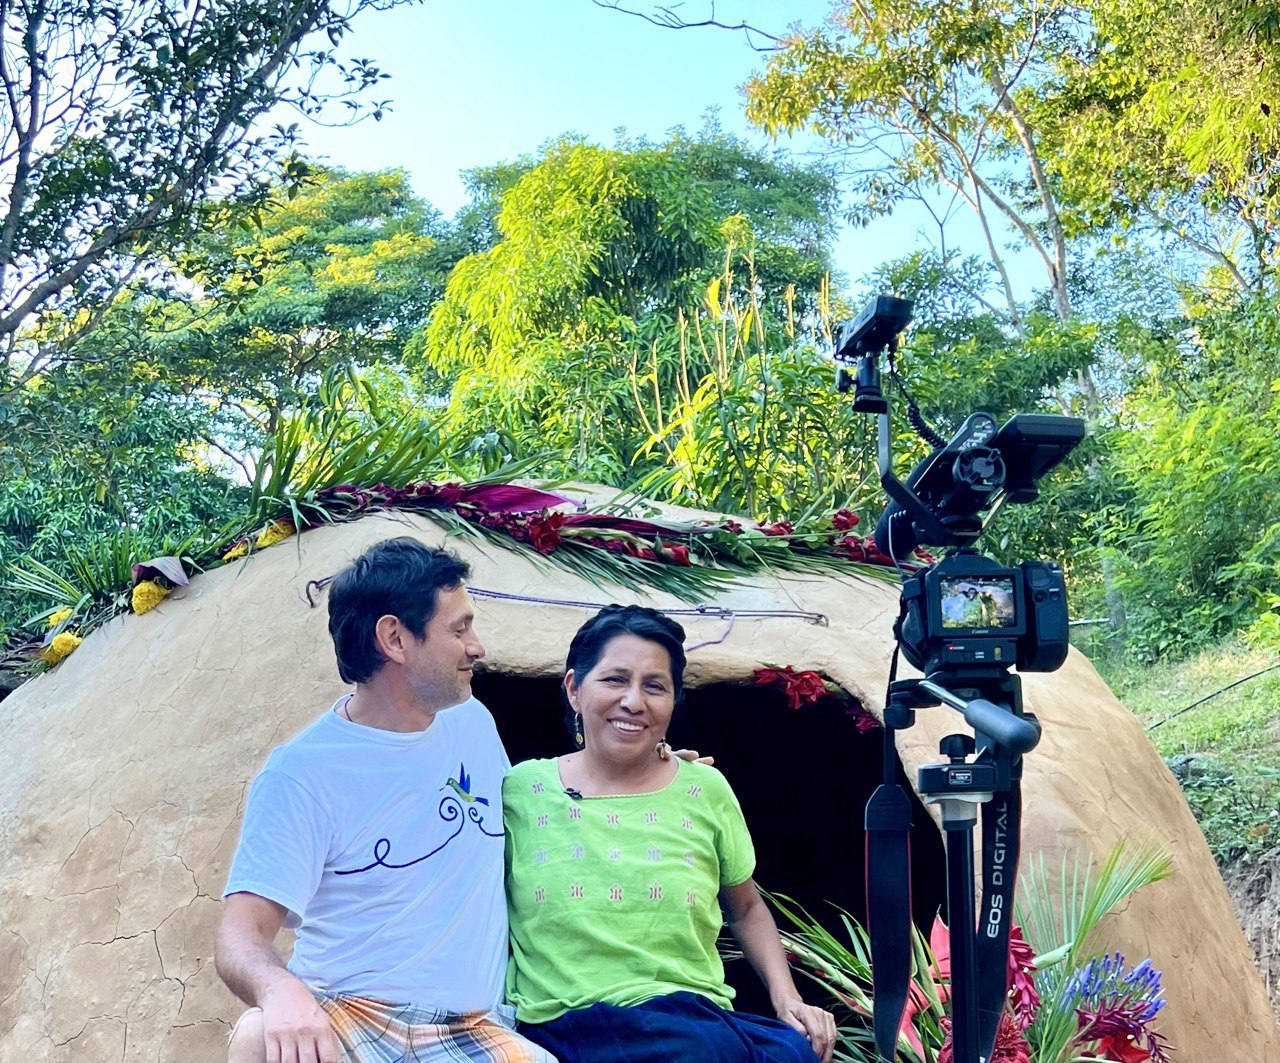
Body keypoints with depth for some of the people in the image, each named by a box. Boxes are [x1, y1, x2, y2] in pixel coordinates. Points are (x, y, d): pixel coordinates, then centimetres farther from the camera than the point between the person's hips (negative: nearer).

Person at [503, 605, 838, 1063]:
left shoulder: (707, 790, 8)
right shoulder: (519, 791, 4)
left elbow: (747, 910, 21)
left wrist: (788, 999, 7)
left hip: (696, 1017, 3)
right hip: (565, 1025, -3)